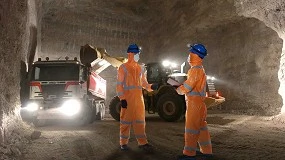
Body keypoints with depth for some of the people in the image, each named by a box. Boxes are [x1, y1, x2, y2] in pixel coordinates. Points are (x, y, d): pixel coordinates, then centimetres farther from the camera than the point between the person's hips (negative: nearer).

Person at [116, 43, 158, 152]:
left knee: (140, 120, 6)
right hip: (128, 98, -5)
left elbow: (143, 82, 18)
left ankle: (142, 142, 11)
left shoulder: (140, 68, 15)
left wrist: (150, 87, -3)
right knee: (126, 120, 2)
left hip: (139, 97, 5)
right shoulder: (123, 68, -2)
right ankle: (124, 143, 14)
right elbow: (119, 84, -6)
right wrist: (122, 98, -14)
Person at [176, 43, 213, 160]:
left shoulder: (196, 69, -16)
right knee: (201, 127, 15)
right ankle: (206, 151, 22)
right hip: (198, 102, 10)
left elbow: (188, 86, -19)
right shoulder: (199, 69, 17)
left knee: (191, 128, -5)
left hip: (194, 102, -10)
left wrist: (177, 90, -2)